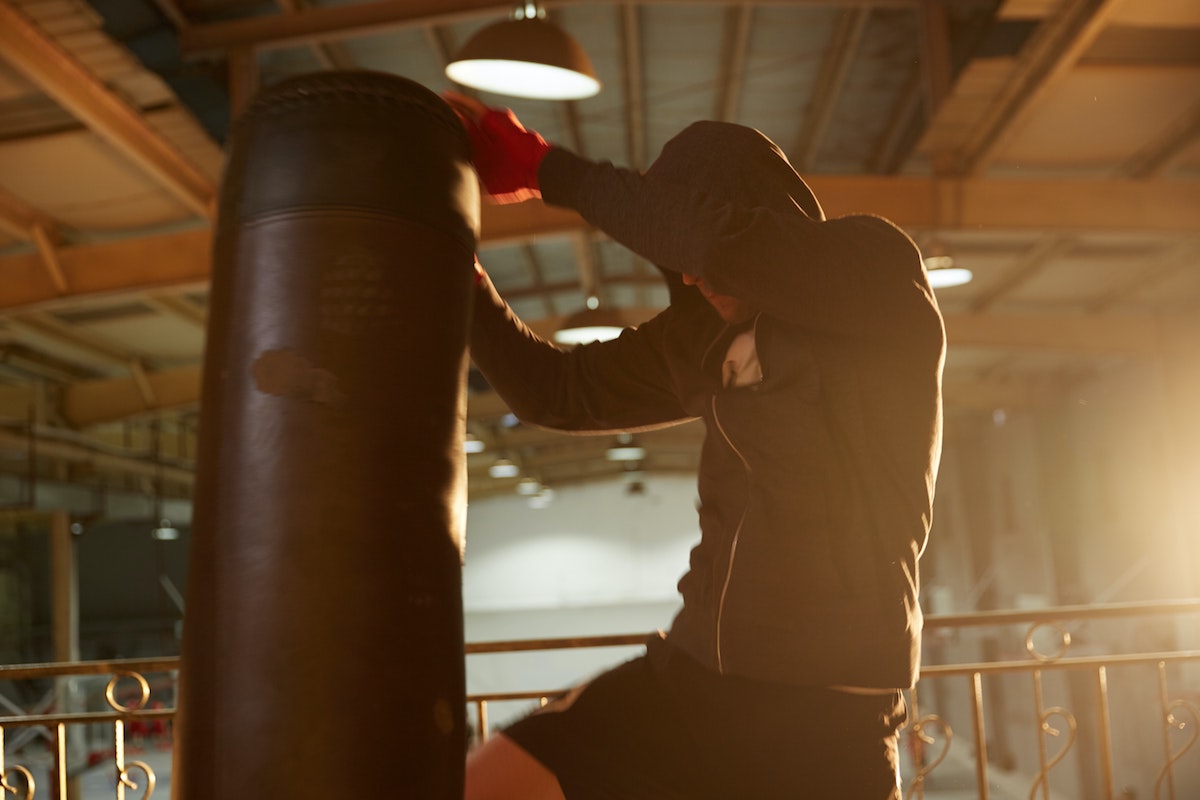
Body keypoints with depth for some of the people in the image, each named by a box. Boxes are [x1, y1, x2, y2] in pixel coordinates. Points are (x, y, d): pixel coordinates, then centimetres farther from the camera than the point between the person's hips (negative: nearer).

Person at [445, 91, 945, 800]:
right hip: (691, 675, 6)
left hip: (830, 712, -6)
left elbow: (719, 239, -22)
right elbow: (558, 391, 17)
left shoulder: (883, 272, -6)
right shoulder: (705, 337, 12)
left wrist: (545, 168, -12)